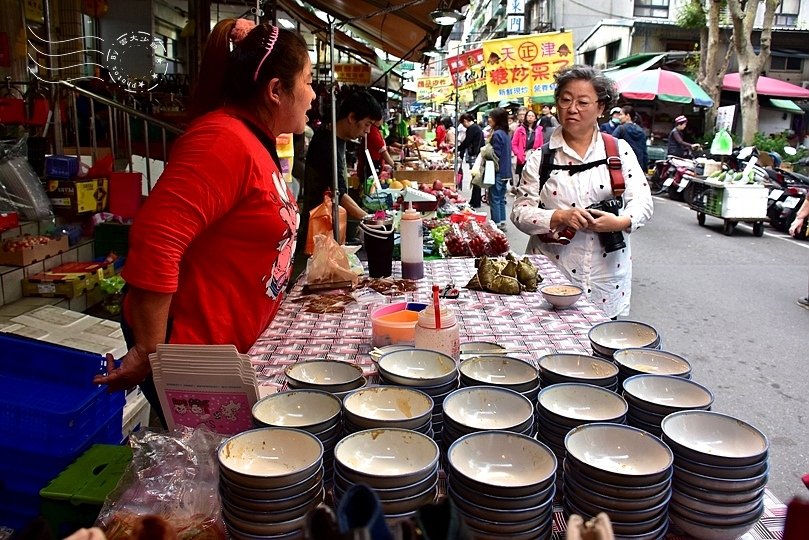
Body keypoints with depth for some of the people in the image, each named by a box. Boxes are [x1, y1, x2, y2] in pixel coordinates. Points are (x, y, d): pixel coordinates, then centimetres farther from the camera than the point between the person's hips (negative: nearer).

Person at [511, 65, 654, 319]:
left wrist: (620, 221, -20)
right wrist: (559, 217, -20)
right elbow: (521, 212, -3)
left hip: (607, 273, 1)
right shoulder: (540, 158, 2)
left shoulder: (619, 151, 5)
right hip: (551, 273, -1)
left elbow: (642, 201, 1)